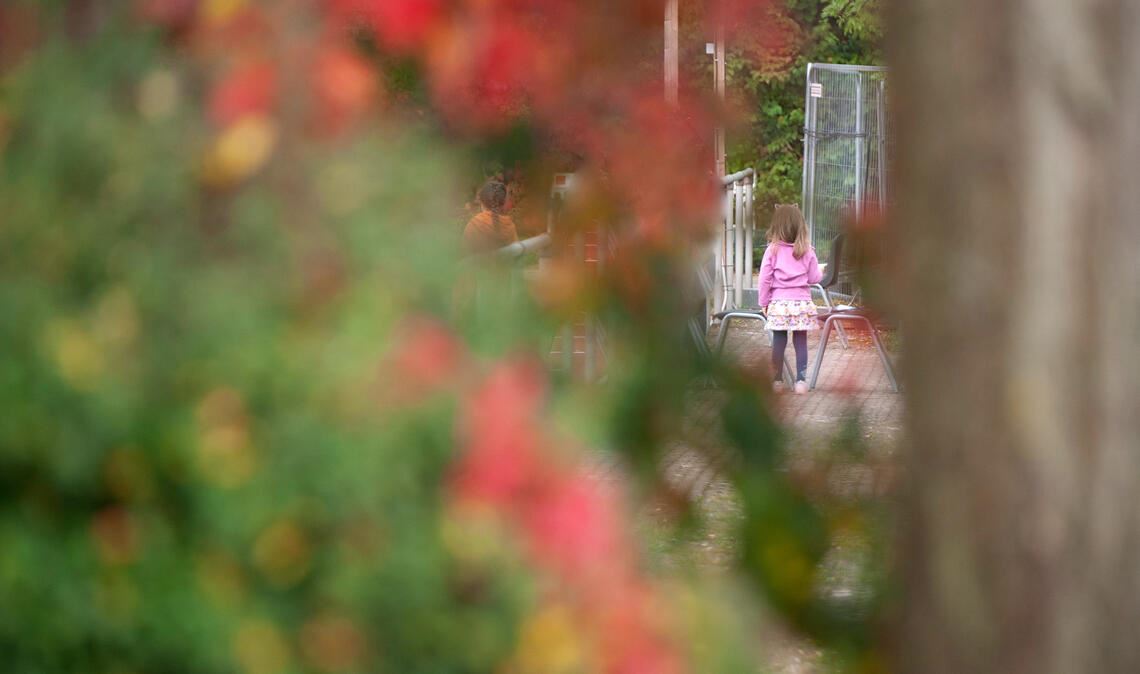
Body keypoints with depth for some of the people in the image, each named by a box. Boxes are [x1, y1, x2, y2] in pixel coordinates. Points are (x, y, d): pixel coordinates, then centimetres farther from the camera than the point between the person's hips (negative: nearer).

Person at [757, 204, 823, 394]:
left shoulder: (772, 250, -3)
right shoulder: (807, 251, -1)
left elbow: (765, 278, -2)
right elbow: (814, 278, 3)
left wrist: (764, 302, 7)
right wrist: (820, 271, 26)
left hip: (778, 303, 0)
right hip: (802, 302, 0)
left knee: (779, 341, 6)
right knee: (801, 341, 5)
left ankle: (777, 380, 11)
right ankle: (801, 380, 2)